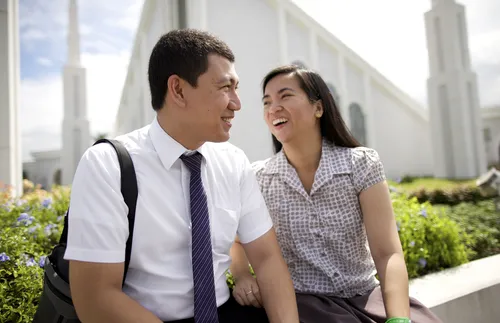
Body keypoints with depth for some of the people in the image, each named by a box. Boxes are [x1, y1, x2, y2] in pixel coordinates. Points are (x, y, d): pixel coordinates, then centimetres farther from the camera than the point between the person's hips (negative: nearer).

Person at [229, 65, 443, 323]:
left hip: (364, 295, 1)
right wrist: (242, 276, -16)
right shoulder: (257, 179, -6)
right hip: (301, 302, 0)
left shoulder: (362, 164, -8)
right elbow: (238, 240, 5)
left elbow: (387, 253, -13)